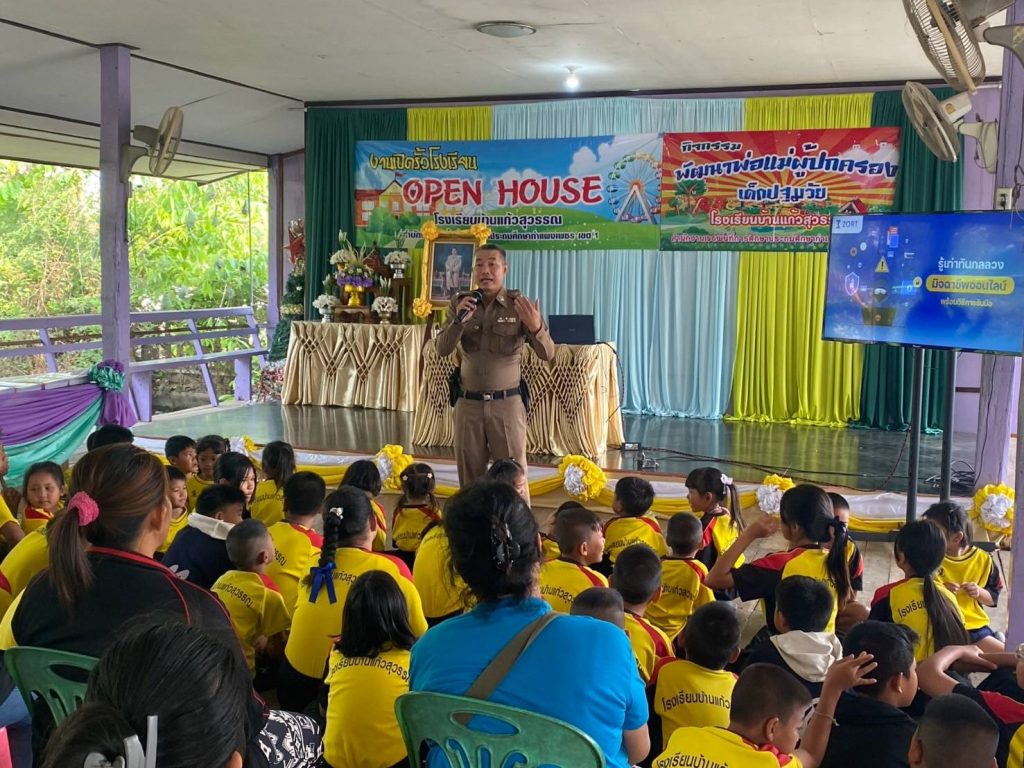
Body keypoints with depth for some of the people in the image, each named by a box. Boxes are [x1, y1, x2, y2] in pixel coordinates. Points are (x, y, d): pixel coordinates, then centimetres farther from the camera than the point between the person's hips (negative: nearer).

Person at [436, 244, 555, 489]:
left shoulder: (520, 305, -4)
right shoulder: (460, 303, 4)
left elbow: (548, 354, -9)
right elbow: (442, 350, -2)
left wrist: (536, 328, -30)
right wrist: (459, 321, -19)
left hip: (507, 403, -3)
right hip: (468, 403, 3)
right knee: (469, 479, 11)